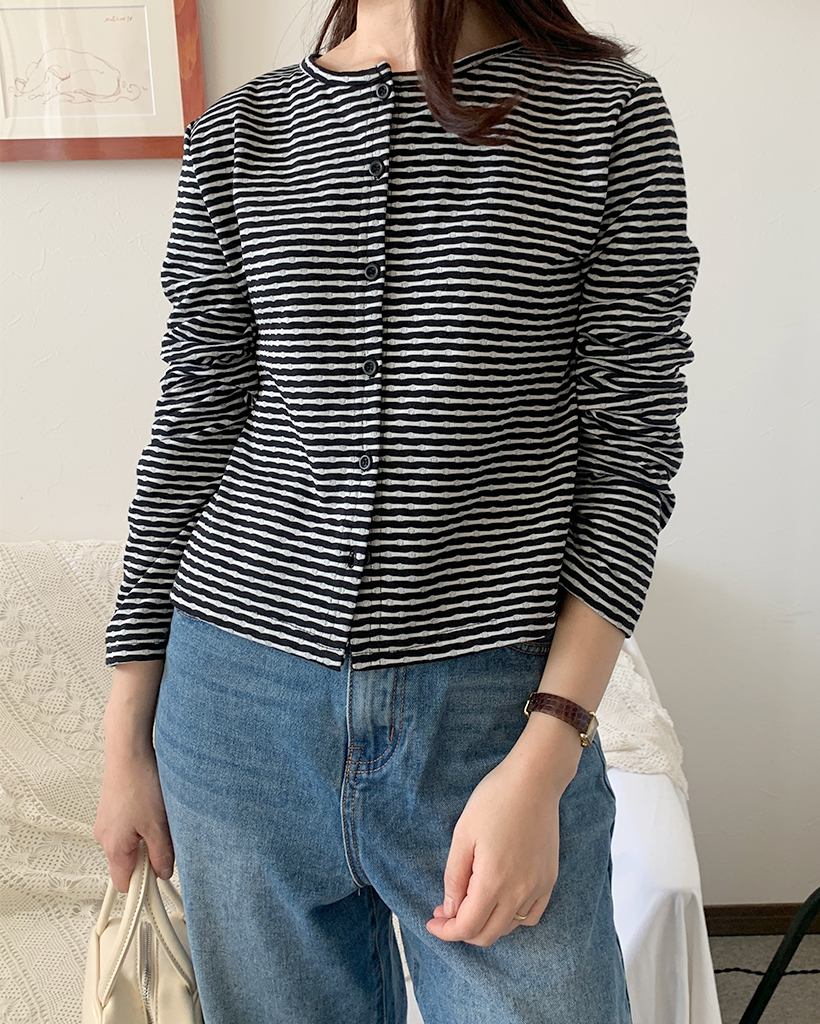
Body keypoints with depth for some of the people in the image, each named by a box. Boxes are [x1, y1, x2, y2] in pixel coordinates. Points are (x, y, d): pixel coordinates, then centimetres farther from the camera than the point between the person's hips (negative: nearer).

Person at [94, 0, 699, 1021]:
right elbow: (191, 432, 6)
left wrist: (545, 757, -12)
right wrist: (127, 738, 7)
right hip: (242, 701, 3)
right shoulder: (238, 134, 7)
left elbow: (630, 447, -4)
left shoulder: (610, 113, 0)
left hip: (497, 711, -2)